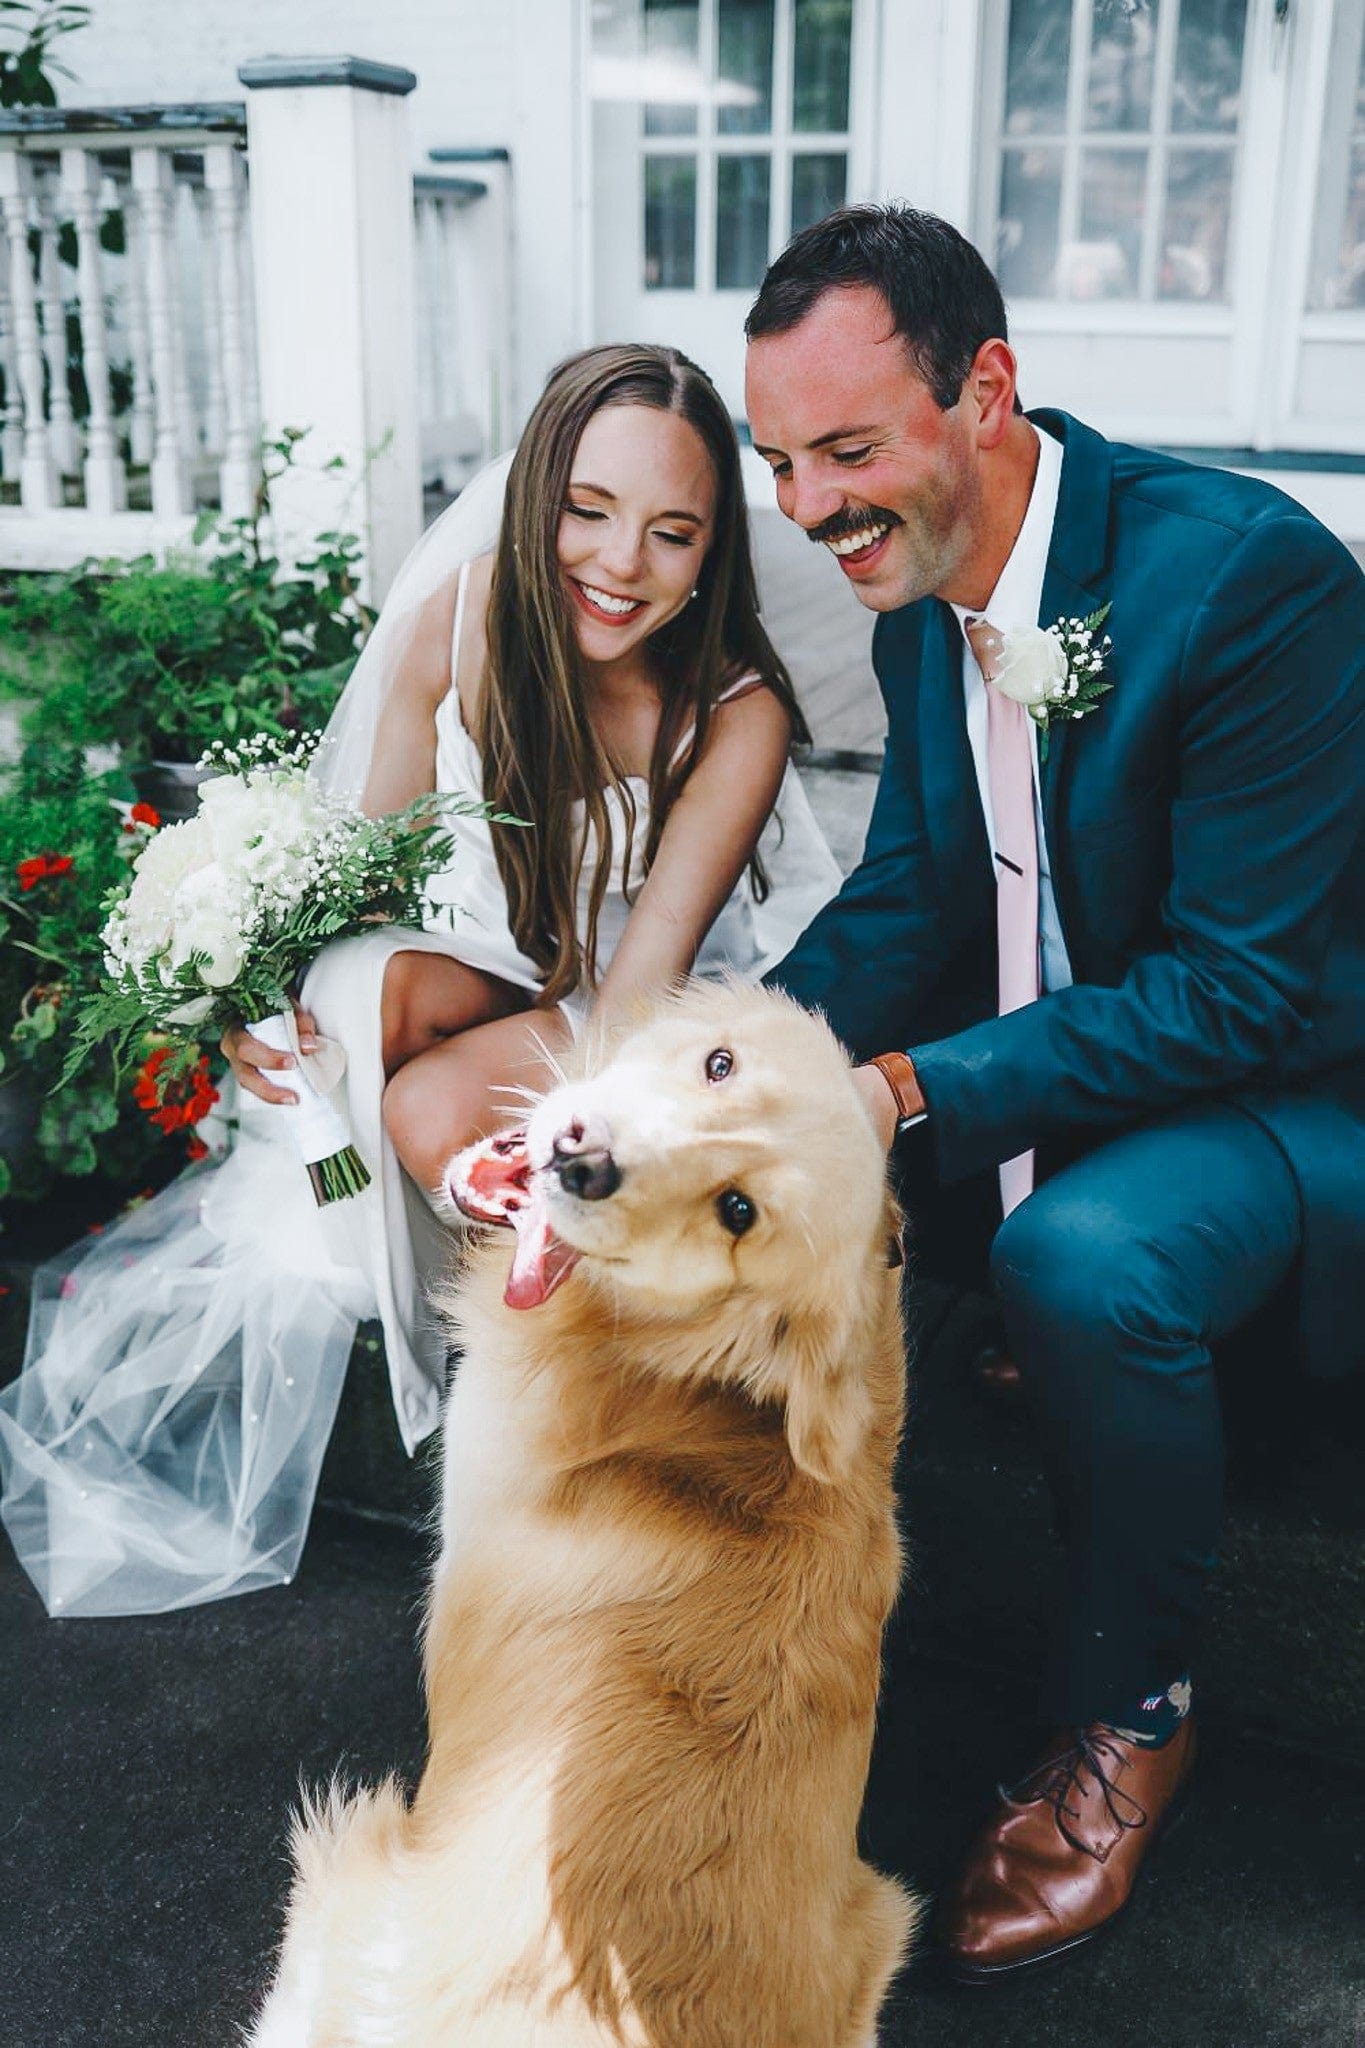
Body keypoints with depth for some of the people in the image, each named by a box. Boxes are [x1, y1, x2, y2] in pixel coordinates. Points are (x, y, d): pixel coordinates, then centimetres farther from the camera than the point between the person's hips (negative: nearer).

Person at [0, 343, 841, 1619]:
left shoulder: (738, 715, -22)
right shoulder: (464, 614, -15)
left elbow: (637, 990, -26)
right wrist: (282, 998, -28)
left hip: (638, 1029, -3)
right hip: (482, 969, 3)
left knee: (436, 1108, -33)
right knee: (366, 984, -33)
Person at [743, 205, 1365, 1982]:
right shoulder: (916, 588, -2)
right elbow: (909, 895, 2)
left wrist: (914, 1090, -32)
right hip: (1041, 1055, 7)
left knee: (1084, 1254, -35)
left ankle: (1129, 1717, -7)